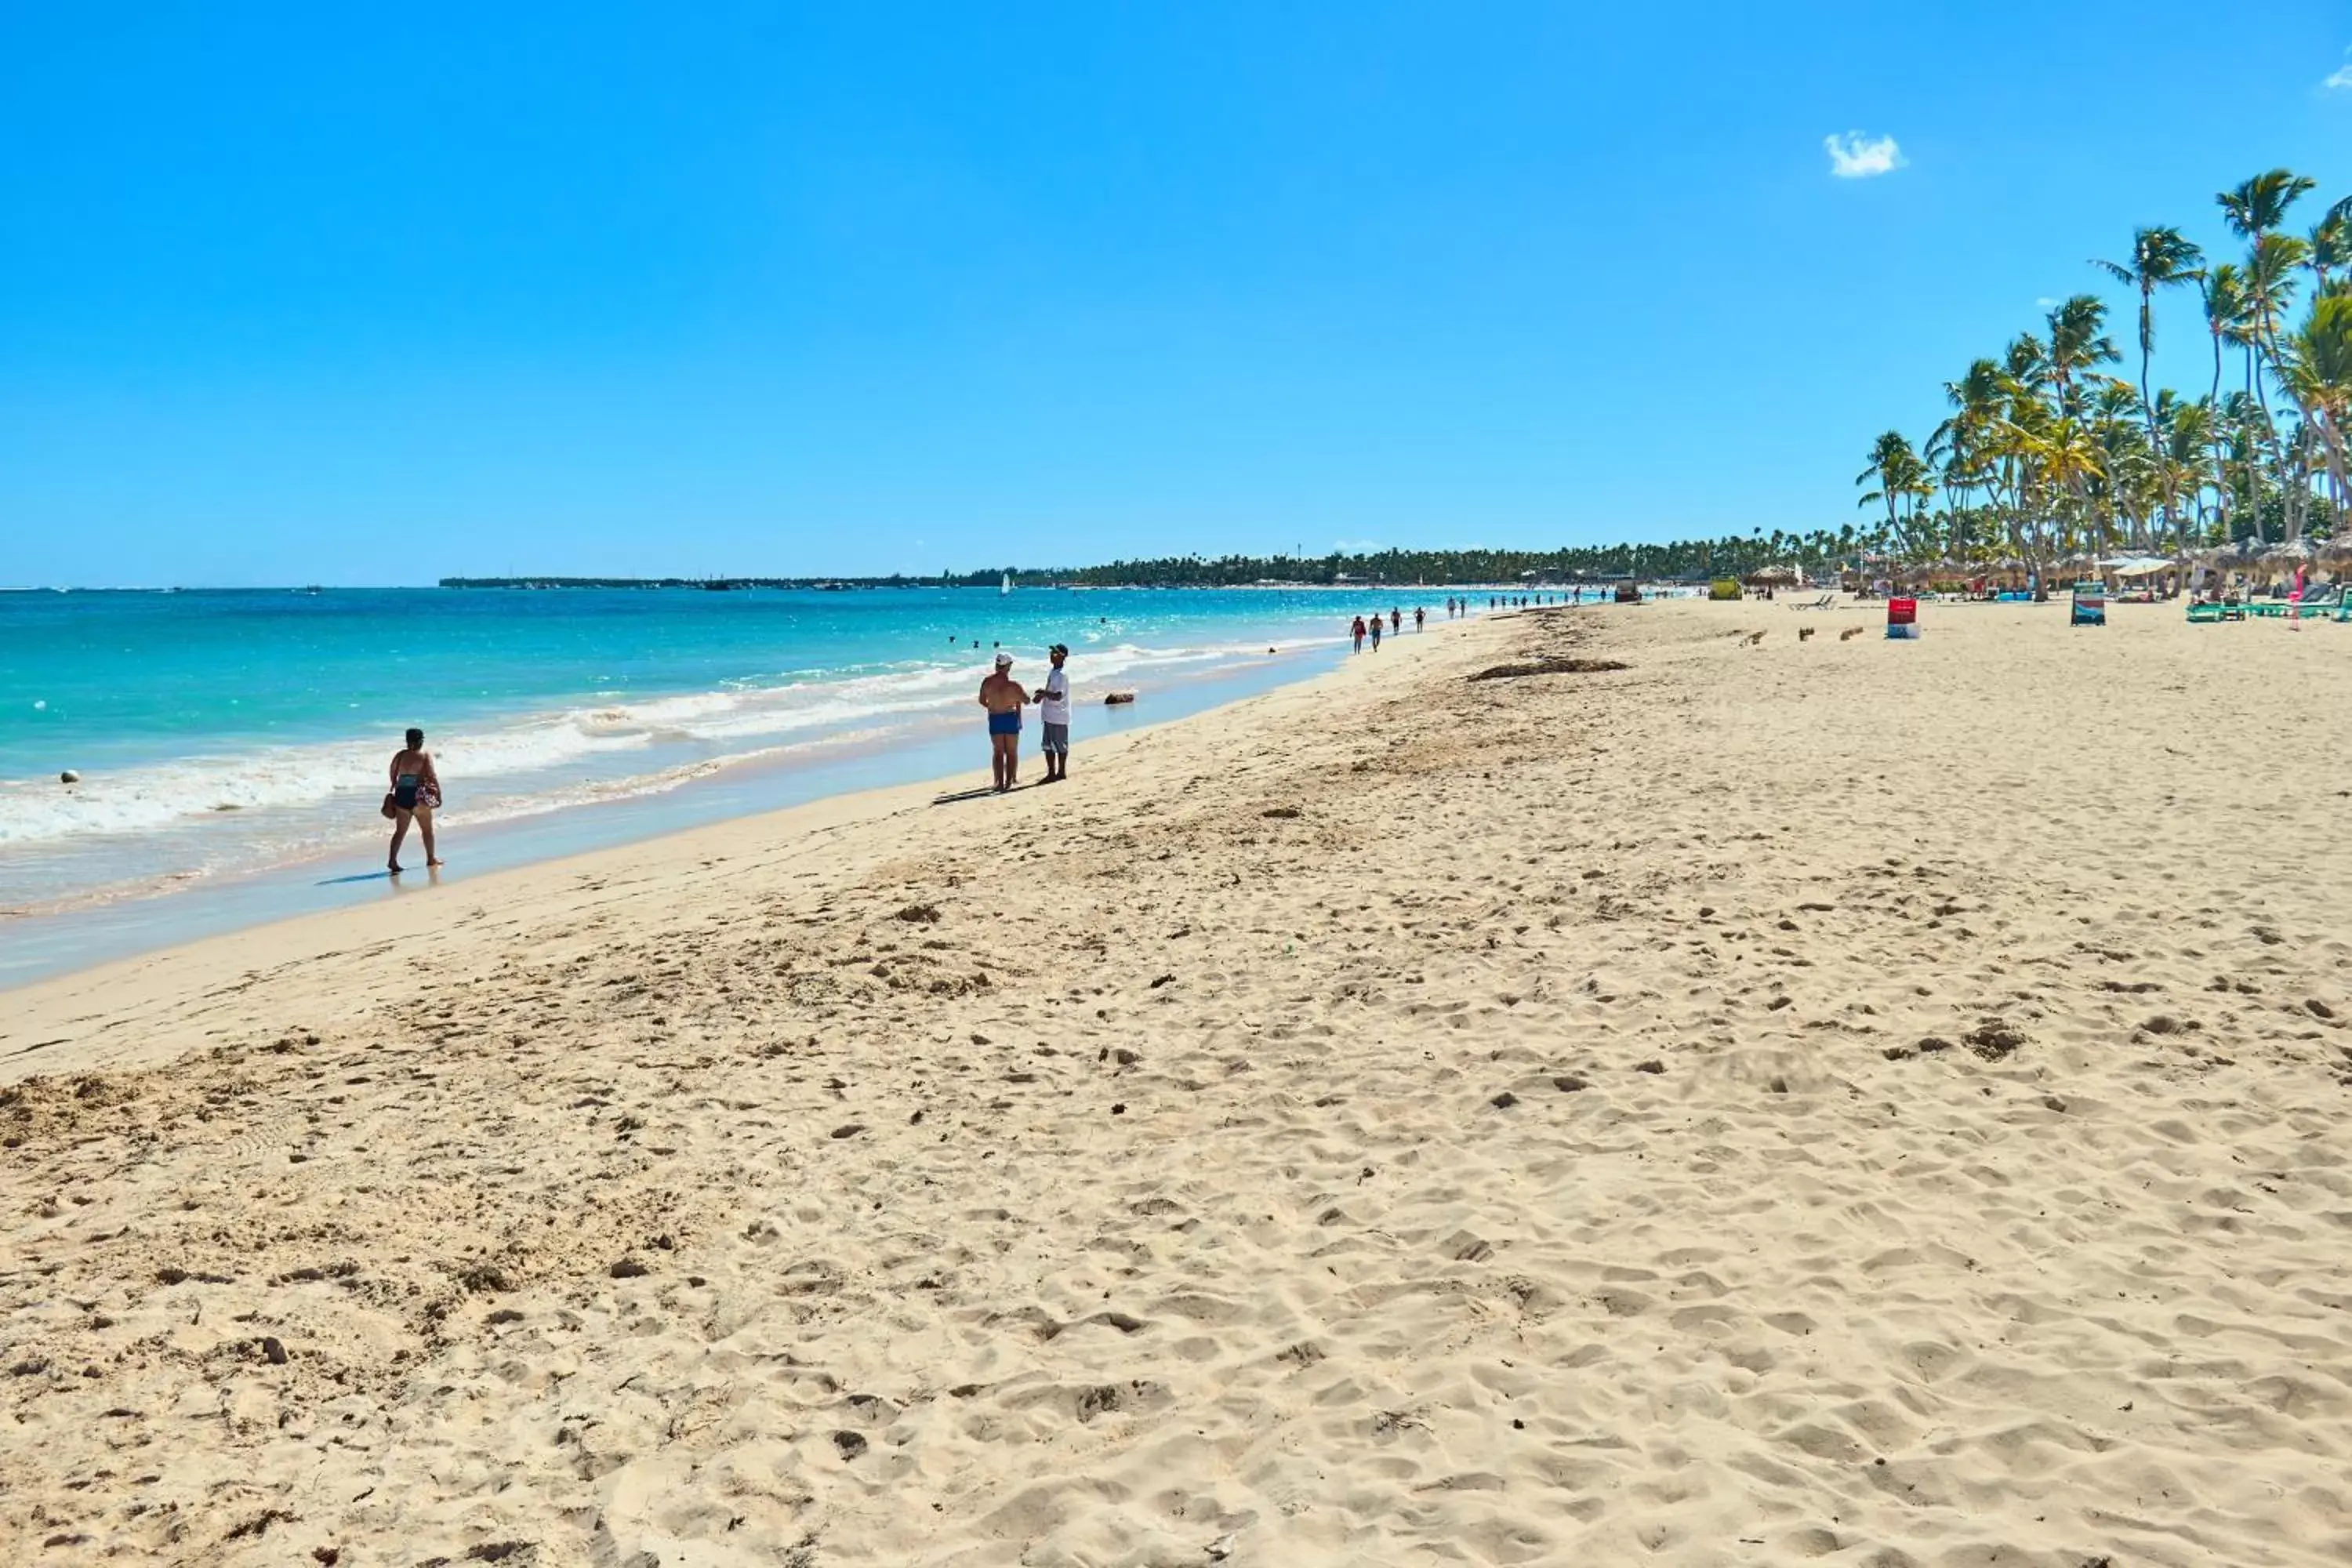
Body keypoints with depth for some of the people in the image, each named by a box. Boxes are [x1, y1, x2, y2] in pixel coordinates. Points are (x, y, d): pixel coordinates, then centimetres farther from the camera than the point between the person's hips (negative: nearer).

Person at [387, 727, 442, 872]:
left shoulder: (400, 755, 7)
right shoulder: (425, 755, -5)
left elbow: (393, 775, 10)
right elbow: (432, 776, -12)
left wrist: (394, 790, 22)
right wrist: (438, 794, -8)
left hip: (401, 795, 4)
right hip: (419, 797, -4)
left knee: (400, 831, 8)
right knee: (427, 829, 13)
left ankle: (392, 859, -4)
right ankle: (431, 859, 22)